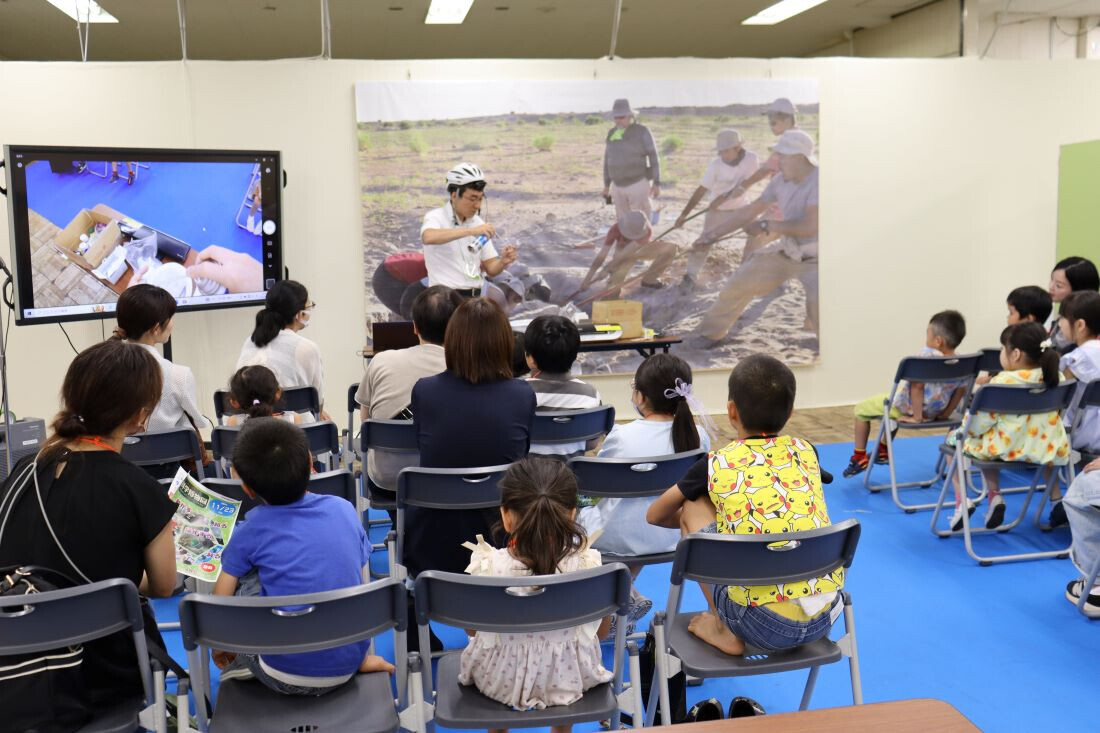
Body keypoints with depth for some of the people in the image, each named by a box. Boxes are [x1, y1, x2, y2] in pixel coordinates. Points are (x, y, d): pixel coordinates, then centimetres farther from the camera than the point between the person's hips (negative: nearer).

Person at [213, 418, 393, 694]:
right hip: (347, 668, 3)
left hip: (286, 677, -3)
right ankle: (362, 657, 14)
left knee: (239, 573, 8)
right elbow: (363, 584, 9)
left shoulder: (250, 531, -6)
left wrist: (220, 647, 24)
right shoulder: (344, 509, 1)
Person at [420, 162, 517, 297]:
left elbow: (490, 268, 11)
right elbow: (428, 237, -31)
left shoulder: (478, 223, 9)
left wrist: (502, 261, -13)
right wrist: (471, 231, -35)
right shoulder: (436, 217, -5)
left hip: (475, 298, 5)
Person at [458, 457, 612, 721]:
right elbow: (601, 630, -8)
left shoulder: (487, 567, -28)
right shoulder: (587, 564, -25)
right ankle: (562, 729, 56)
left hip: (501, 679, -1)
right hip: (569, 676, 1)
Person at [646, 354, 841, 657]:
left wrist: (685, 517, 39)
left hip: (763, 625, -4)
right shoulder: (806, 452, 9)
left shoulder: (716, 465, 0)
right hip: (825, 618, 4)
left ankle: (724, 631, 12)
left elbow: (655, 515, 18)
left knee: (694, 508, 11)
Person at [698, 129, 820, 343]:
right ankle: (710, 333, 28)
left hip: (814, 260, -7)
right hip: (784, 252, 7)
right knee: (739, 284, 7)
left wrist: (766, 226, -23)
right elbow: (752, 210, 6)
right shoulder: (782, 180, -4)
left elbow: (810, 226, -33)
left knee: (818, 304, -30)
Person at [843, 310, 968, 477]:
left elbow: (917, 385, -34)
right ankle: (882, 452, 48)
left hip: (907, 408, -8)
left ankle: (859, 458, 19)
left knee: (861, 409, 14)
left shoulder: (928, 355, -30)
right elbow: (961, 392, 0)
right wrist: (946, 414, 9)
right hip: (933, 413, 8)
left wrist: (916, 417, -26)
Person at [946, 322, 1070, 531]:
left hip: (1004, 449, -5)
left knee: (953, 438, 19)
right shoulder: (1053, 378, -4)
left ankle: (961, 499, 8)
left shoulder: (1002, 382, -21)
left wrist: (963, 430, 1)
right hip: (1045, 450, 5)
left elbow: (982, 421, -18)